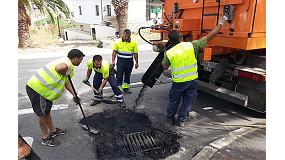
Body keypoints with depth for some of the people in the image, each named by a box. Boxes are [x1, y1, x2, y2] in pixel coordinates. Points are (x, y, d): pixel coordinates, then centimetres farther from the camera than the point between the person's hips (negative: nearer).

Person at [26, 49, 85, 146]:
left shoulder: (67, 64, 13)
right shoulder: (67, 63, -20)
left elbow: (66, 82, 20)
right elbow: (59, 68, -47)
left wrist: (74, 95, 17)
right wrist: (64, 73, -23)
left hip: (42, 88, 10)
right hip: (36, 88, -10)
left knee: (47, 111, 23)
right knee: (42, 114, 4)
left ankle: (53, 131, 41)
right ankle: (45, 138, 21)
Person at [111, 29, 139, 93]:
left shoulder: (133, 43, -1)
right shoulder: (118, 42, -1)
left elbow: (135, 54, 4)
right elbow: (114, 52, 2)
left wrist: (137, 63, 6)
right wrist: (113, 61, -5)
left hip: (129, 62, 2)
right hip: (120, 61, -1)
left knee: (128, 75, 12)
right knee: (119, 75, -3)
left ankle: (126, 88, 26)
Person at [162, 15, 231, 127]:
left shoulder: (169, 53, -11)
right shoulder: (191, 46, -10)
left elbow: (165, 67, 4)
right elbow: (209, 37, -4)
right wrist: (221, 23, 6)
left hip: (178, 82, 0)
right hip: (192, 81, 1)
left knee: (174, 101, 19)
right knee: (188, 102, 17)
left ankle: (170, 119, 34)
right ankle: (180, 120, 26)